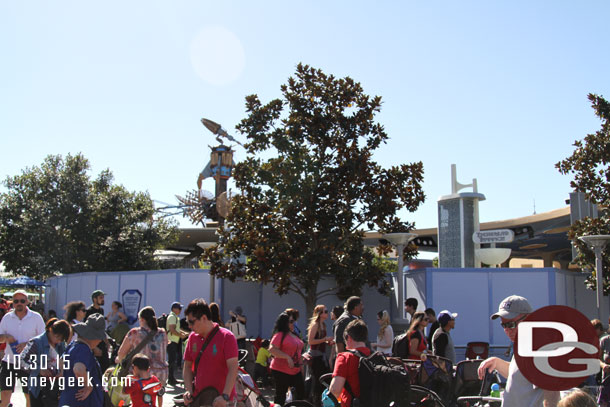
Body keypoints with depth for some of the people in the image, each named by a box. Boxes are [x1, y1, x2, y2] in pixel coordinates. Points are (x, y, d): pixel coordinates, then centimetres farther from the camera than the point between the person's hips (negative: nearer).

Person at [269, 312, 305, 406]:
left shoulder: (293, 335, 13)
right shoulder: (280, 335, -13)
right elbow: (272, 349, -23)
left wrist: (301, 357, 11)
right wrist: (287, 357, -26)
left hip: (295, 370, 8)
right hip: (281, 370, -8)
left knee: (301, 391, 8)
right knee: (280, 395, 0)